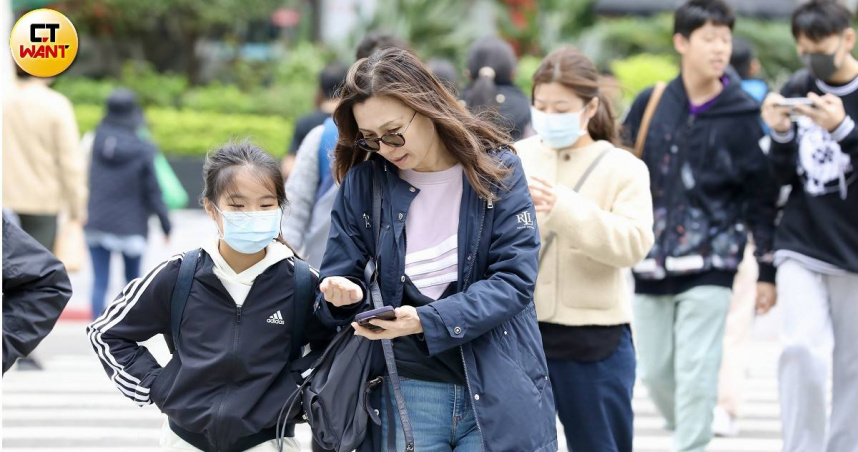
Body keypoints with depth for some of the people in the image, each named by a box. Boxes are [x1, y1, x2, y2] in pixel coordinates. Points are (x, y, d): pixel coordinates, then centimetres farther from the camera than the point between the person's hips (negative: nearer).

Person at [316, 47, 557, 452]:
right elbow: (339, 274, 8)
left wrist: (427, 321, -22)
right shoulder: (363, 182, 2)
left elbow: (514, 279, -10)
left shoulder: (496, 170, -3)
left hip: (497, 393, -2)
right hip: (406, 396, 2)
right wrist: (341, 293, -17)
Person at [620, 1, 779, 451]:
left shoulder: (742, 115, -1)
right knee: (654, 372, 9)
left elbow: (763, 196, 2)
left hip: (710, 263, -3)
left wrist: (768, 271, 0)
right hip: (651, 263, 3)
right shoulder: (651, 104, 3)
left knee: (695, 372, -10)